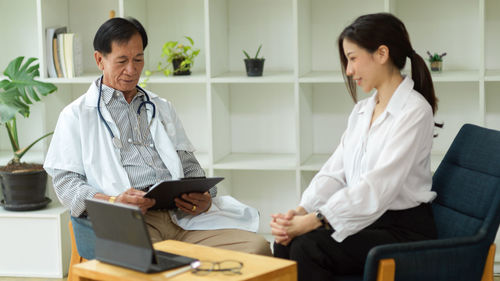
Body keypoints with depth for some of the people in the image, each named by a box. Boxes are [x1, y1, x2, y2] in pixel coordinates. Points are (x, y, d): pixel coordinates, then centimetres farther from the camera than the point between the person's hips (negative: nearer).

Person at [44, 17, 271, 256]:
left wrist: (204, 198, 1)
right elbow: (66, 182, 5)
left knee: (257, 248, -21)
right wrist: (112, 202, -15)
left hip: (181, 215, 5)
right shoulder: (76, 115, 15)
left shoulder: (162, 108, 29)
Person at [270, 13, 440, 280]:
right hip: (365, 221, 7)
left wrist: (314, 220, -26)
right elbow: (334, 173, 6)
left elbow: (378, 187, -23)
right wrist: (301, 211, -12)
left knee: (309, 247, -27)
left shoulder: (414, 111, -13)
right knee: (286, 241, -18)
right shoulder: (361, 111, 14)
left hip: (404, 230, -7)